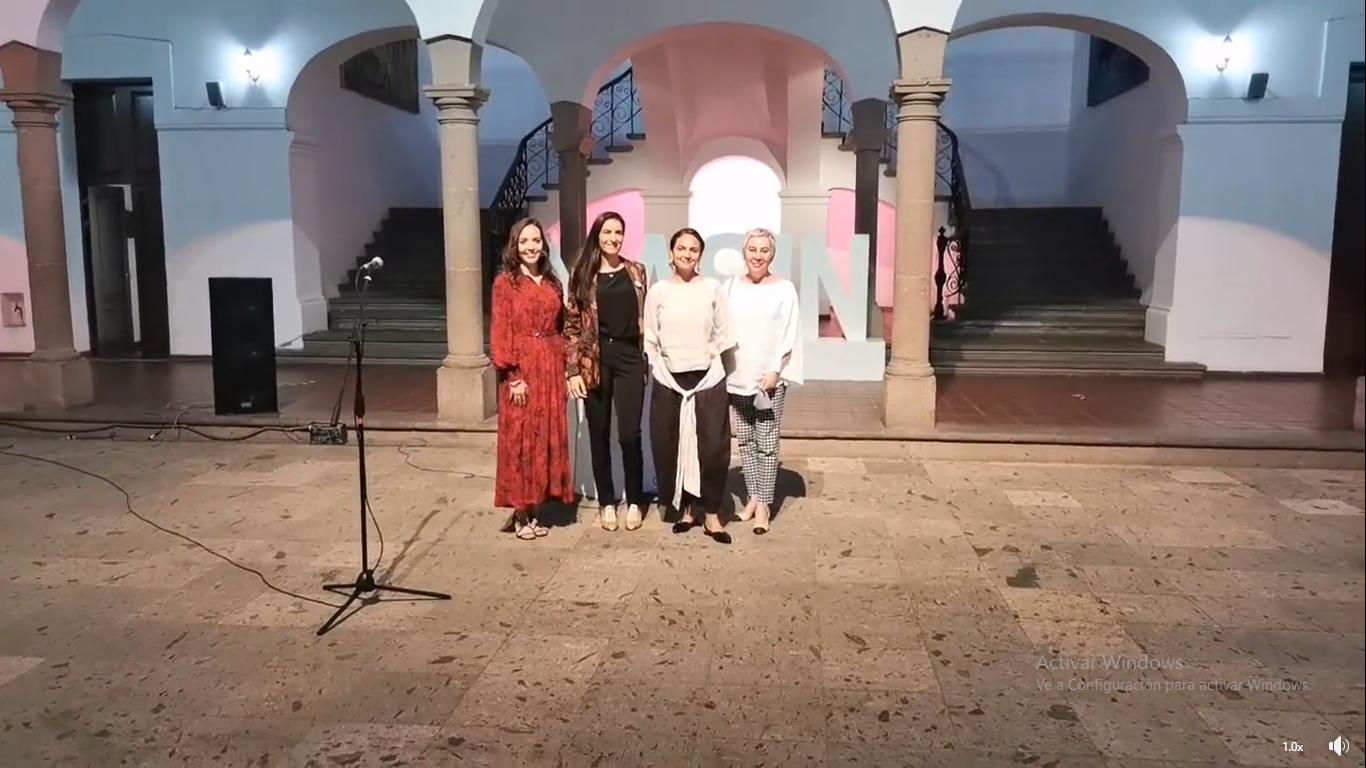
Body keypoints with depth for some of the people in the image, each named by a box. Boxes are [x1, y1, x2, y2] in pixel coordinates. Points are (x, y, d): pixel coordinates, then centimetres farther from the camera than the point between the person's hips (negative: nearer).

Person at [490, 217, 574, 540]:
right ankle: (520, 514, 9)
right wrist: (513, 374, -15)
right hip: (521, 368, -5)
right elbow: (500, 332, -8)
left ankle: (534, 508, 19)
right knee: (519, 438, 0)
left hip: (551, 367, 5)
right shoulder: (505, 282, -3)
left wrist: (563, 365, 4)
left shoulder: (552, 283, 12)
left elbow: (560, 327, 13)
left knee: (547, 437, 8)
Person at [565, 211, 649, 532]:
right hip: (594, 360, 0)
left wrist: (649, 359, 5)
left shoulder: (636, 272, 7)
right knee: (599, 433, 7)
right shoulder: (582, 275, 3)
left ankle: (634, 501, 13)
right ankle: (606, 501, 20)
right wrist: (572, 370, -6)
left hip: (629, 357, 0)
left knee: (629, 433, -5)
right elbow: (572, 325, 1)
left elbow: (645, 316, 10)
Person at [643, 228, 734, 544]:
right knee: (670, 447, 4)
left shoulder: (712, 288, 0)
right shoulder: (658, 291, 1)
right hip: (669, 381, 1)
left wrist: (706, 362, 2)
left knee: (713, 446, -2)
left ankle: (711, 514, 9)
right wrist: (662, 373, -3)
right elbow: (650, 341, 2)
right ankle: (684, 508, 19)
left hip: (708, 378, 0)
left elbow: (722, 335, 4)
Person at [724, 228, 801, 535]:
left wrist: (774, 371, -12)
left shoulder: (784, 289, -2)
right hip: (736, 376, 3)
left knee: (766, 443, -1)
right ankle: (753, 497, 22)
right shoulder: (731, 286, 7)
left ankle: (764, 503, 8)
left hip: (769, 377, -3)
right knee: (745, 441, 10)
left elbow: (788, 335, -5)